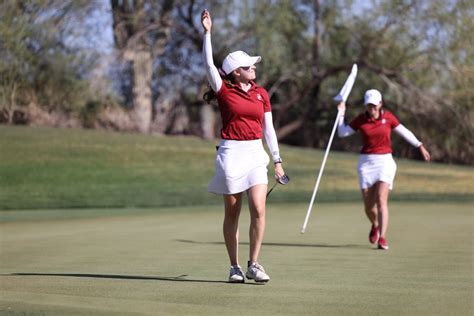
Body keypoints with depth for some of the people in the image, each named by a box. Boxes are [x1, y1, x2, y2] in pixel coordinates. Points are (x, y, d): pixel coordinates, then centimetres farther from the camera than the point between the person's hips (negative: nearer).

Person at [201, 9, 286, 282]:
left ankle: (254, 265, 0)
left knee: (258, 209, -10)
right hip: (231, 152, -3)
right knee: (232, 212, 3)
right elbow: (208, 63, -13)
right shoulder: (224, 91, -1)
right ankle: (235, 267, 11)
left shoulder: (262, 94, 10)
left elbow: (268, 128, 12)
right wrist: (207, 32, -21)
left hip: (255, 152, 3)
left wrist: (277, 160, 10)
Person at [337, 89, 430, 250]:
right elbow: (342, 133, 3)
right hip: (366, 162, 1)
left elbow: (404, 132, 9)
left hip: (385, 161, -1)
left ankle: (382, 238, -17)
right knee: (368, 204, 2)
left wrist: (420, 146, 8)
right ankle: (375, 225, 36)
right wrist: (341, 113, -4)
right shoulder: (360, 119, 1)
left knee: (381, 199, -17)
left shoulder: (388, 117, 0)